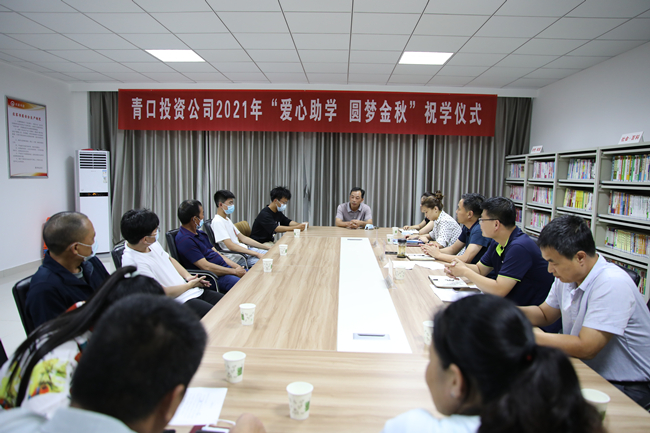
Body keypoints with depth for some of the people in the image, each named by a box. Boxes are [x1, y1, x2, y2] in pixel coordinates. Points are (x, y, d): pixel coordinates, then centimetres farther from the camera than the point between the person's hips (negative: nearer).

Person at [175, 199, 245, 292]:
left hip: (226, 268, 10)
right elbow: (205, 266, -19)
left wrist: (238, 267, 3)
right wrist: (235, 271, -14)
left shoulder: (200, 233, 17)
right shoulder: (185, 240, -14)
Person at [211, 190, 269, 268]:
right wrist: (257, 254, -24)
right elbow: (231, 246, -22)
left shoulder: (227, 219, 16)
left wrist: (266, 247, 10)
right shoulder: (217, 221, -14)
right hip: (236, 257, -10)